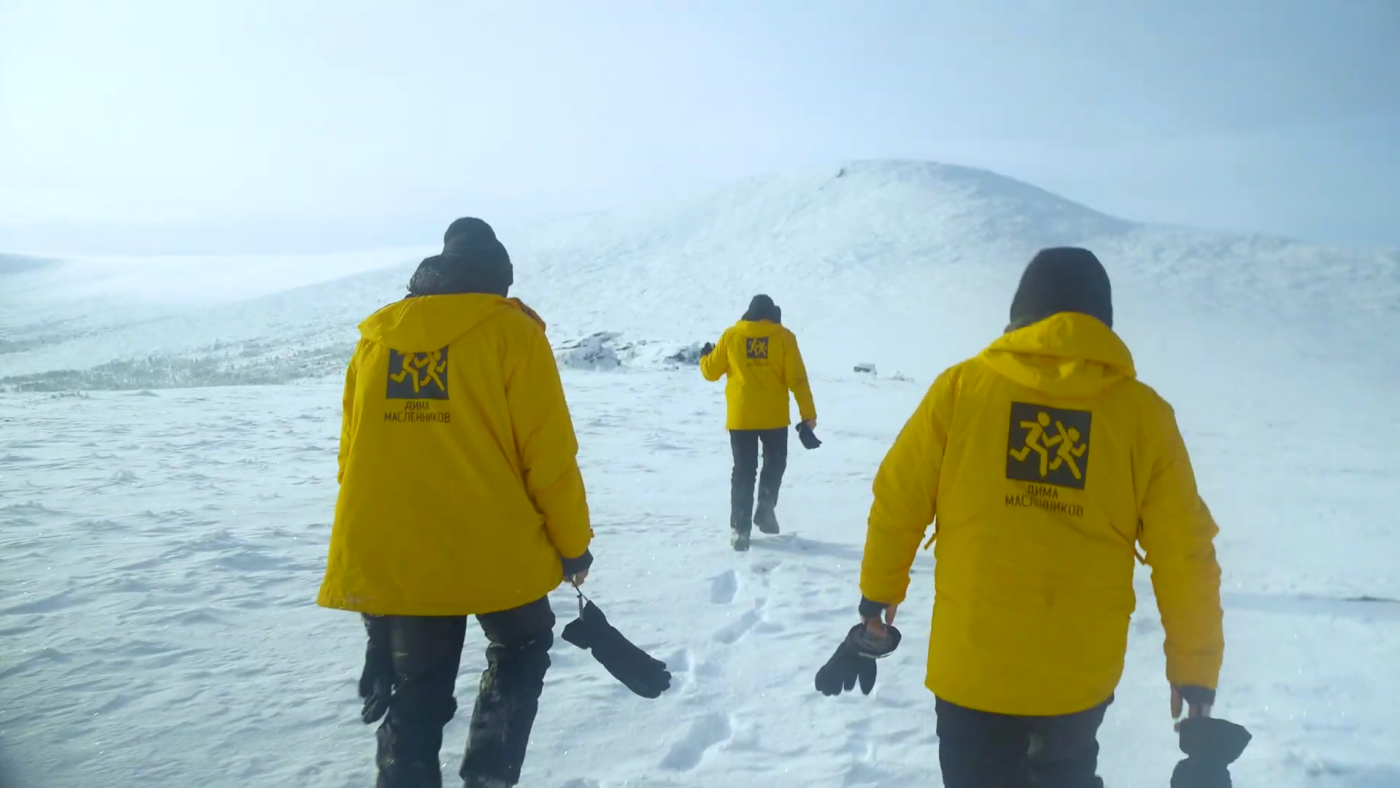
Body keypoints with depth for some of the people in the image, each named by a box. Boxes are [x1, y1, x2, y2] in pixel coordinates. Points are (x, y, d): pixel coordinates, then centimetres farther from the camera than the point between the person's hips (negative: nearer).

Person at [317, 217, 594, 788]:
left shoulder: (376, 337, 8)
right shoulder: (510, 331, -5)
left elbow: (352, 457, 11)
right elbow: (548, 454, -9)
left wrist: (371, 550, 20)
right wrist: (572, 543, 2)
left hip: (391, 561, 4)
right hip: (495, 552, -3)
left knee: (415, 694, 17)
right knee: (521, 649, 24)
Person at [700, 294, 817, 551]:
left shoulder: (732, 336, 2)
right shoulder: (783, 336, -1)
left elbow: (711, 371, 9)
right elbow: (797, 378, -6)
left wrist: (705, 357, 32)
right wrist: (808, 414, -1)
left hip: (741, 416, 1)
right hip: (774, 416, -1)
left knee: (744, 471, 8)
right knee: (775, 462, 22)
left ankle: (740, 528, 2)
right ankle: (765, 509, 7)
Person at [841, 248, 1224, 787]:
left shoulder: (962, 387, -7)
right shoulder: (1143, 413, -5)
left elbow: (897, 501, -2)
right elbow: (1184, 552, -3)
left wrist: (880, 586, 15)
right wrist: (1194, 663, 10)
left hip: (973, 663, -1)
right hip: (1083, 671, 2)